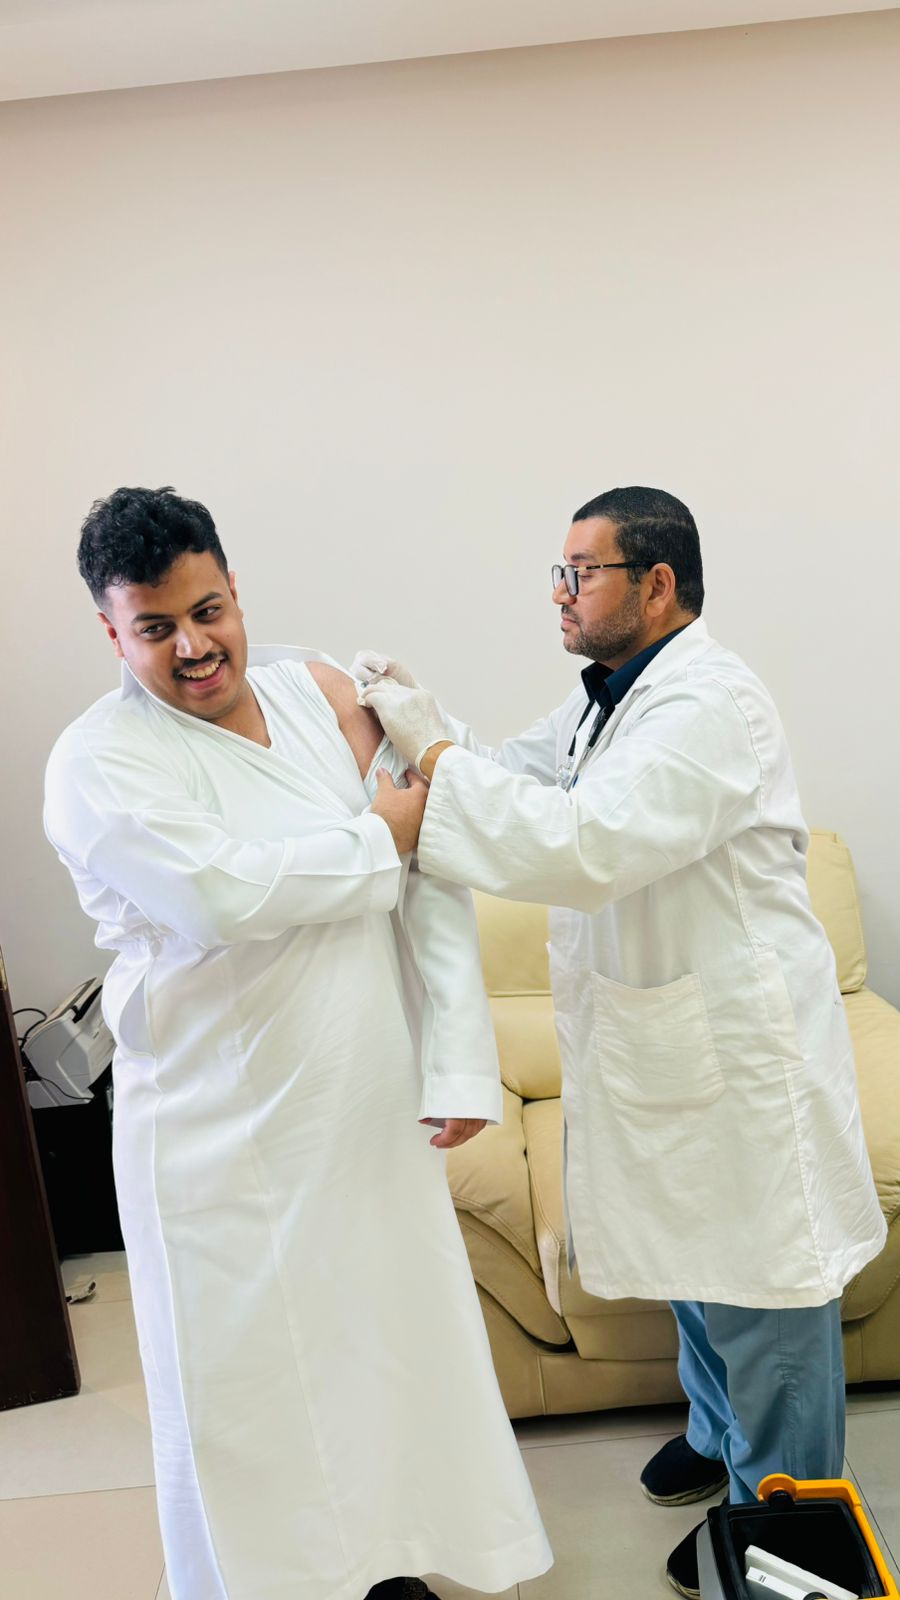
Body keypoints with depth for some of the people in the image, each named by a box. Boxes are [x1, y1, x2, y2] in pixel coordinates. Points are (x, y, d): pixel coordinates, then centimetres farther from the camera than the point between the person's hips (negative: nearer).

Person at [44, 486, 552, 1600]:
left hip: (374, 1110, 5)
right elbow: (221, 894, -30)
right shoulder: (97, 763, -13)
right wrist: (379, 834, -16)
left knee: (390, 1337, 21)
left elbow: (429, 875, -3)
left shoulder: (319, 691, 0)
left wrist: (459, 1061, -8)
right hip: (227, 1141, -4)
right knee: (248, 1385, 13)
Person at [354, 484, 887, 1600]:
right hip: (659, 1037, 9)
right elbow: (520, 777, 12)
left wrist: (430, 750, -28)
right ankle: (719, 1434, 50)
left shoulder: (708, 705, -25)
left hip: (737, 1043, -9)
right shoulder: (606, 698, 8)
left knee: (762, 1287, 9)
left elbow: (582, 847, -35)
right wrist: (418, 721, -6)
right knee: (690, 1254, 26)